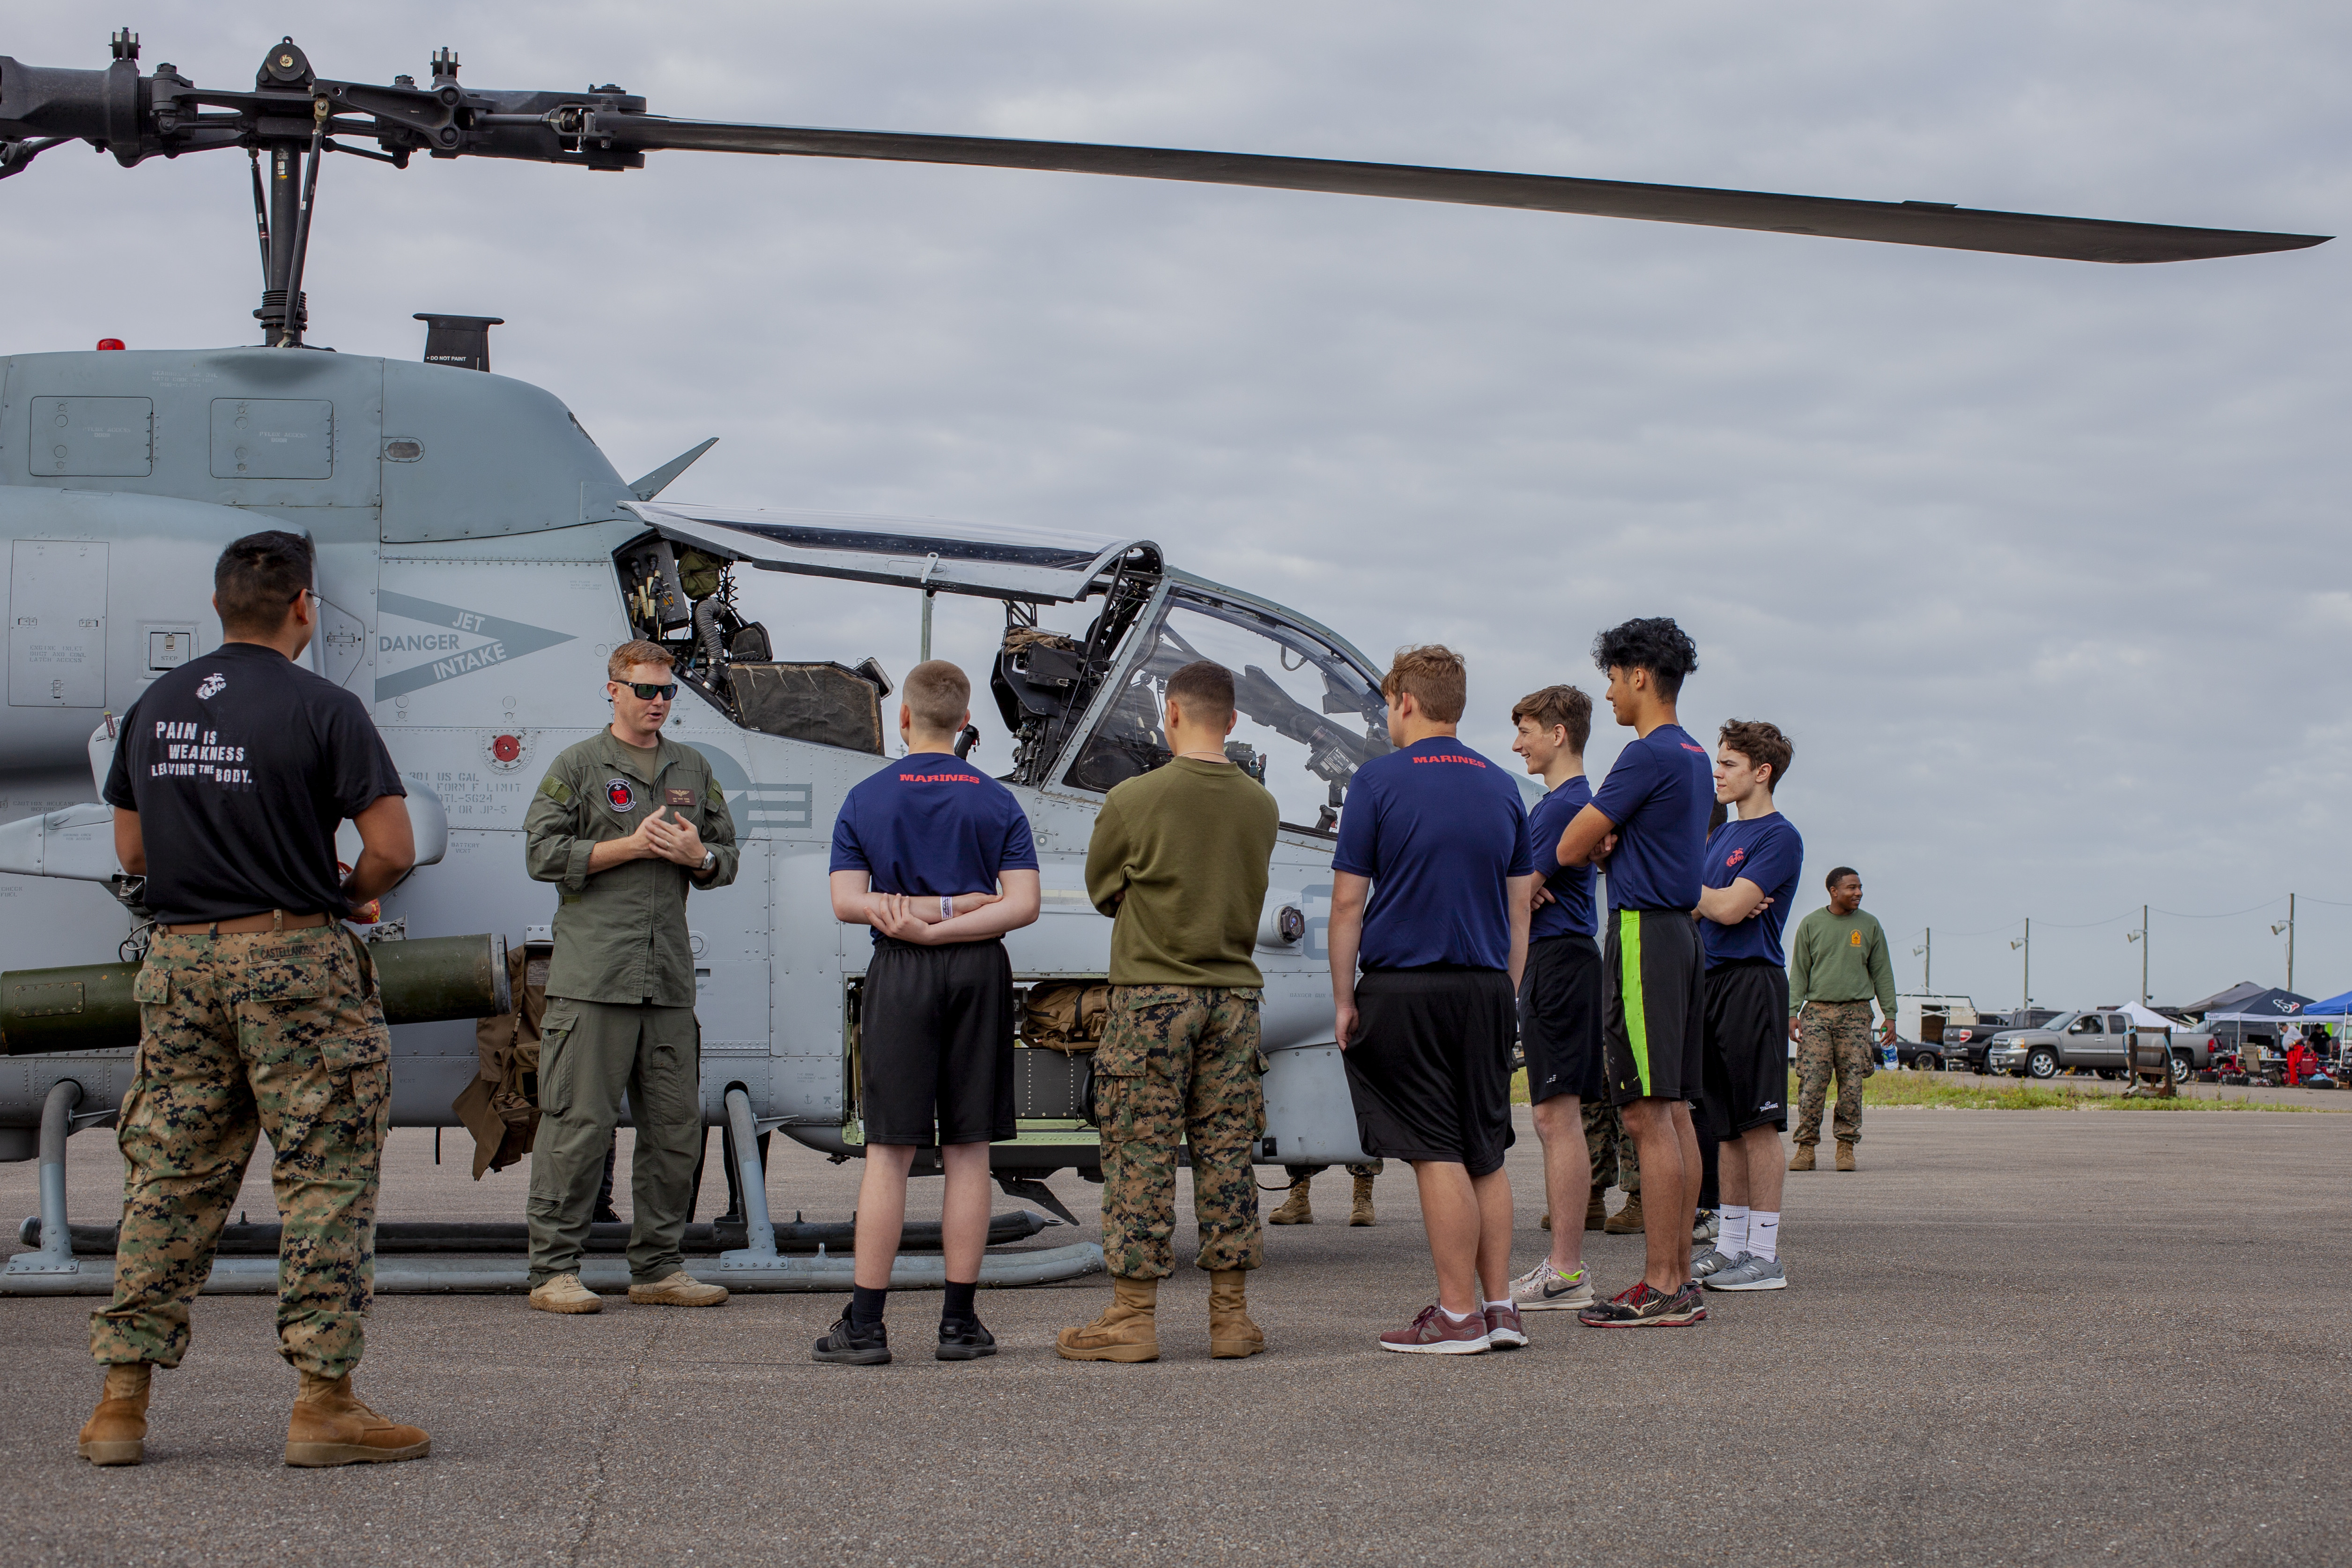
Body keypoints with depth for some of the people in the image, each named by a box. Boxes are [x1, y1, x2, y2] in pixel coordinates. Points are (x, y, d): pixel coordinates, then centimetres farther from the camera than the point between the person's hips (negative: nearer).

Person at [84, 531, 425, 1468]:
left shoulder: (153, 707, 9)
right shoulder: (322, 709, -9)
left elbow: (132, 850, 14)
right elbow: (392, 848, -13)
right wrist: (347, 898, 6)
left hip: (179, 960, 6)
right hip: (294, 961, -5)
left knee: (168, 1179, 10)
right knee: (325, 1178, 0)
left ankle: (121, 1402, 10)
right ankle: (323, 1400, 0)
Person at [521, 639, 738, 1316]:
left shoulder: (694, 770, 18)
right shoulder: (578, 766, 3)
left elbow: (726, 858, 21)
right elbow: (543, 853, -5)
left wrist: (697, 855, -2)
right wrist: (632, 846, -10)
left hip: (670, 979, 5)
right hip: (592, 975, -5)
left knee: (676, 1126, 6)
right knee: (579, 1123, -6)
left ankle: (658, 1267, 15)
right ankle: (554, 1270, 0)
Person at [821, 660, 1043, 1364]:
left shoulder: (867, 799, 4)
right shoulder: (998, 802, 5)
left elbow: (847, 902, -5)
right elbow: (1023, 904, -6)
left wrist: (921, 912, -7)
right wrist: (948, 921, -10)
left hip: (899, 976, -1)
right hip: (980, 972, 1)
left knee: (888, 1152, 0)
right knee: (967, 1152, 4)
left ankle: (865, 1325, -2)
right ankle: (960, 1323, 6)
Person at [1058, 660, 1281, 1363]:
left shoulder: (1132, 801, -9)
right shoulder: (1261, 806, 3)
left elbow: (1103, 893, 4)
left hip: (1152, 994, -4)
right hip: (1234, 992, 4)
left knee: (1141, 1154, 1)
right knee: (1227, 1153, 7)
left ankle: (1133, 1317, 3)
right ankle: (1231, 1314, 10)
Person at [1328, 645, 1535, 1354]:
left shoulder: (1380, 780, -5)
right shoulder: (1501, 787, 11)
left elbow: (1348, 901, -7)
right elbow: (1519, 905, 13)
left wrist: (1343, 1000, -1)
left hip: (1403, 990, -5)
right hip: (1485, 989, 5)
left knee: (1436, 1155, -4)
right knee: (1486, 1154, 12)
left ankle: (1459, 1315, -4)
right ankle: (1499, 1307, 11)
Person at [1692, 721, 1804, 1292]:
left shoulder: (1779, 837, -8)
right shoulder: (1721, 836, 19)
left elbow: (1729, 908, -17)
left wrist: (1696, 892, 2)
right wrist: (1717, 902, -8)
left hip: (1752, 982, -9)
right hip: (1713, 981, 9)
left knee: (1758, 1123, -7)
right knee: (1729, 1125, 11)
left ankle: (1765, 1256, -5)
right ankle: (1731, 1245, 16)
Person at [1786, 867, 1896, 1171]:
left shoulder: (1869, 926, 11)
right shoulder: (1811, 924, 8)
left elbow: (1882, 972, 12)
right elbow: (1799, 972, 7)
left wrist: (1889, 1014, 5)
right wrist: (1793, 1012, -3)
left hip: (1856, 1014, 1)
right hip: (1817, 1012, -1)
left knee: (1852, 1083, -4)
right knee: (1811, 1082, -8)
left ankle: (1846, 1146, 3)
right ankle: (1806, 1147, -5)